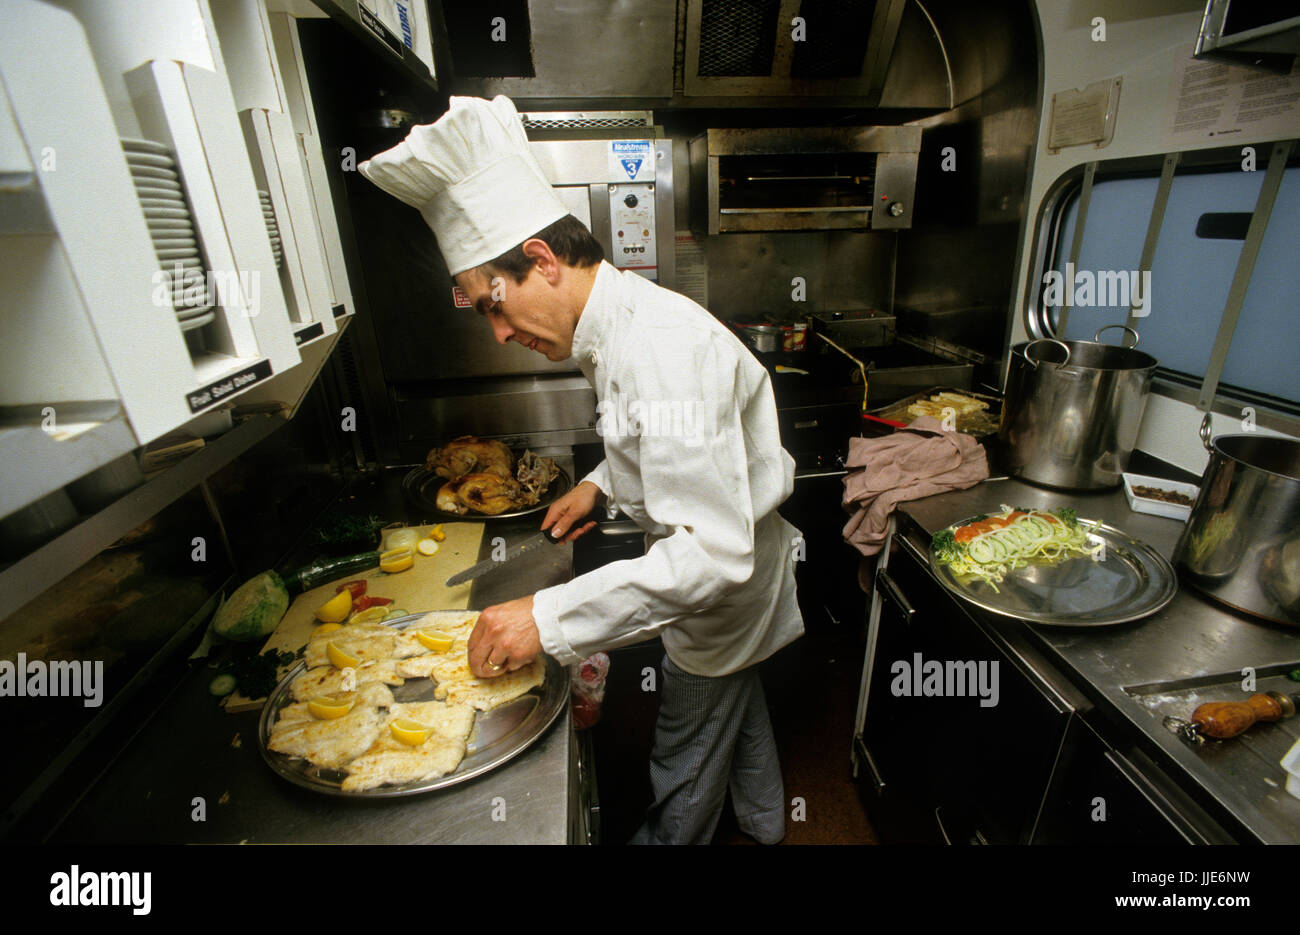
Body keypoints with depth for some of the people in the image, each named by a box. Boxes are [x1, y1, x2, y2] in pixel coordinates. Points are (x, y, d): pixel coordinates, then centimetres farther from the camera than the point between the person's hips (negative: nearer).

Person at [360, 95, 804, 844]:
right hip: (735, 583, 10)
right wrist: (606, 484, 2)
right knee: (737, 710, 32)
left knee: (684, 786, 16)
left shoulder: (659, 347, -35)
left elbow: (713, 553, -39)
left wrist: (550, 617, -35)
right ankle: (762, 822, 59)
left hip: (722, 598, -9)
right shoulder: (625, 322, 0)